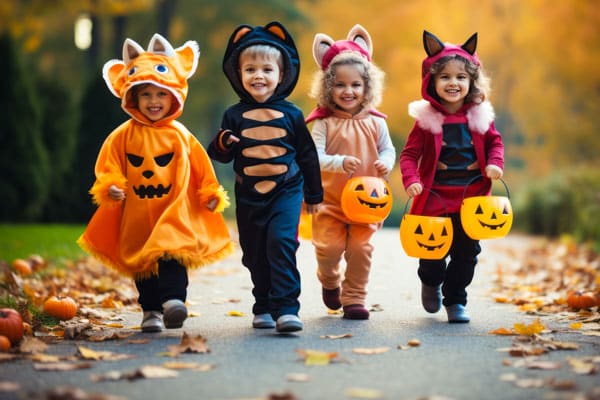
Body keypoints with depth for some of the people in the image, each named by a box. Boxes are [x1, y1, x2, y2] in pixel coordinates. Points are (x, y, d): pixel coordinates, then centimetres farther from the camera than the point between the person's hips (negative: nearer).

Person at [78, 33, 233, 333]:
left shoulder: (180, 135, 4)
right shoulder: (124, 136, 0)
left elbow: (200, 167, 10)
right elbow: (109, 165, 0)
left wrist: (211, 193, 9)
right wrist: (110, 187, -16)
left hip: (175, 211, -1)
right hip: (137, 213, 1)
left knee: (173, 252, -19)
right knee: (142, 262, 8)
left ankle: (173, 300, -26)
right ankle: (151, 311, 17)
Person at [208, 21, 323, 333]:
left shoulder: (290, 114, 0)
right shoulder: (235, 115, 2)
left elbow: (307, 154, 7)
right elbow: (220, 155, 4)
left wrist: (313, 194, 11)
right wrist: (223, 143, -20)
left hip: (286, 192, -2)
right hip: (249, 196, 3)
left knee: (281, 242, -18)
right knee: (255, 254, 9)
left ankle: (286, 308, -16)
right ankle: (263, 307, 25)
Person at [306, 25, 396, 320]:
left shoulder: (375, 123, 1)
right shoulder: (324, 123, -8)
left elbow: (388, 149, 7)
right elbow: (315, 156, -15)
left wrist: (386, 163, -16)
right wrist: (339, 162, -33)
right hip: (330, 199, -2)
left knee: (360, 249, 1)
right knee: (330, 246, -3)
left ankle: (354, 299, 14)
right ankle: (329, 280, 31)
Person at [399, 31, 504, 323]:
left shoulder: (479, 116, 1)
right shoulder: (426, 119, -8)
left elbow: (494, 142, 12)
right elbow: (409, 154, -8)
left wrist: (495, 163, -7)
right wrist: (411, 180, -23)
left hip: (472, 197, 2)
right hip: (435, 197, -2)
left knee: (467, 251, 5)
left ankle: (455, 301, 21)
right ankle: (430, 283, 40)